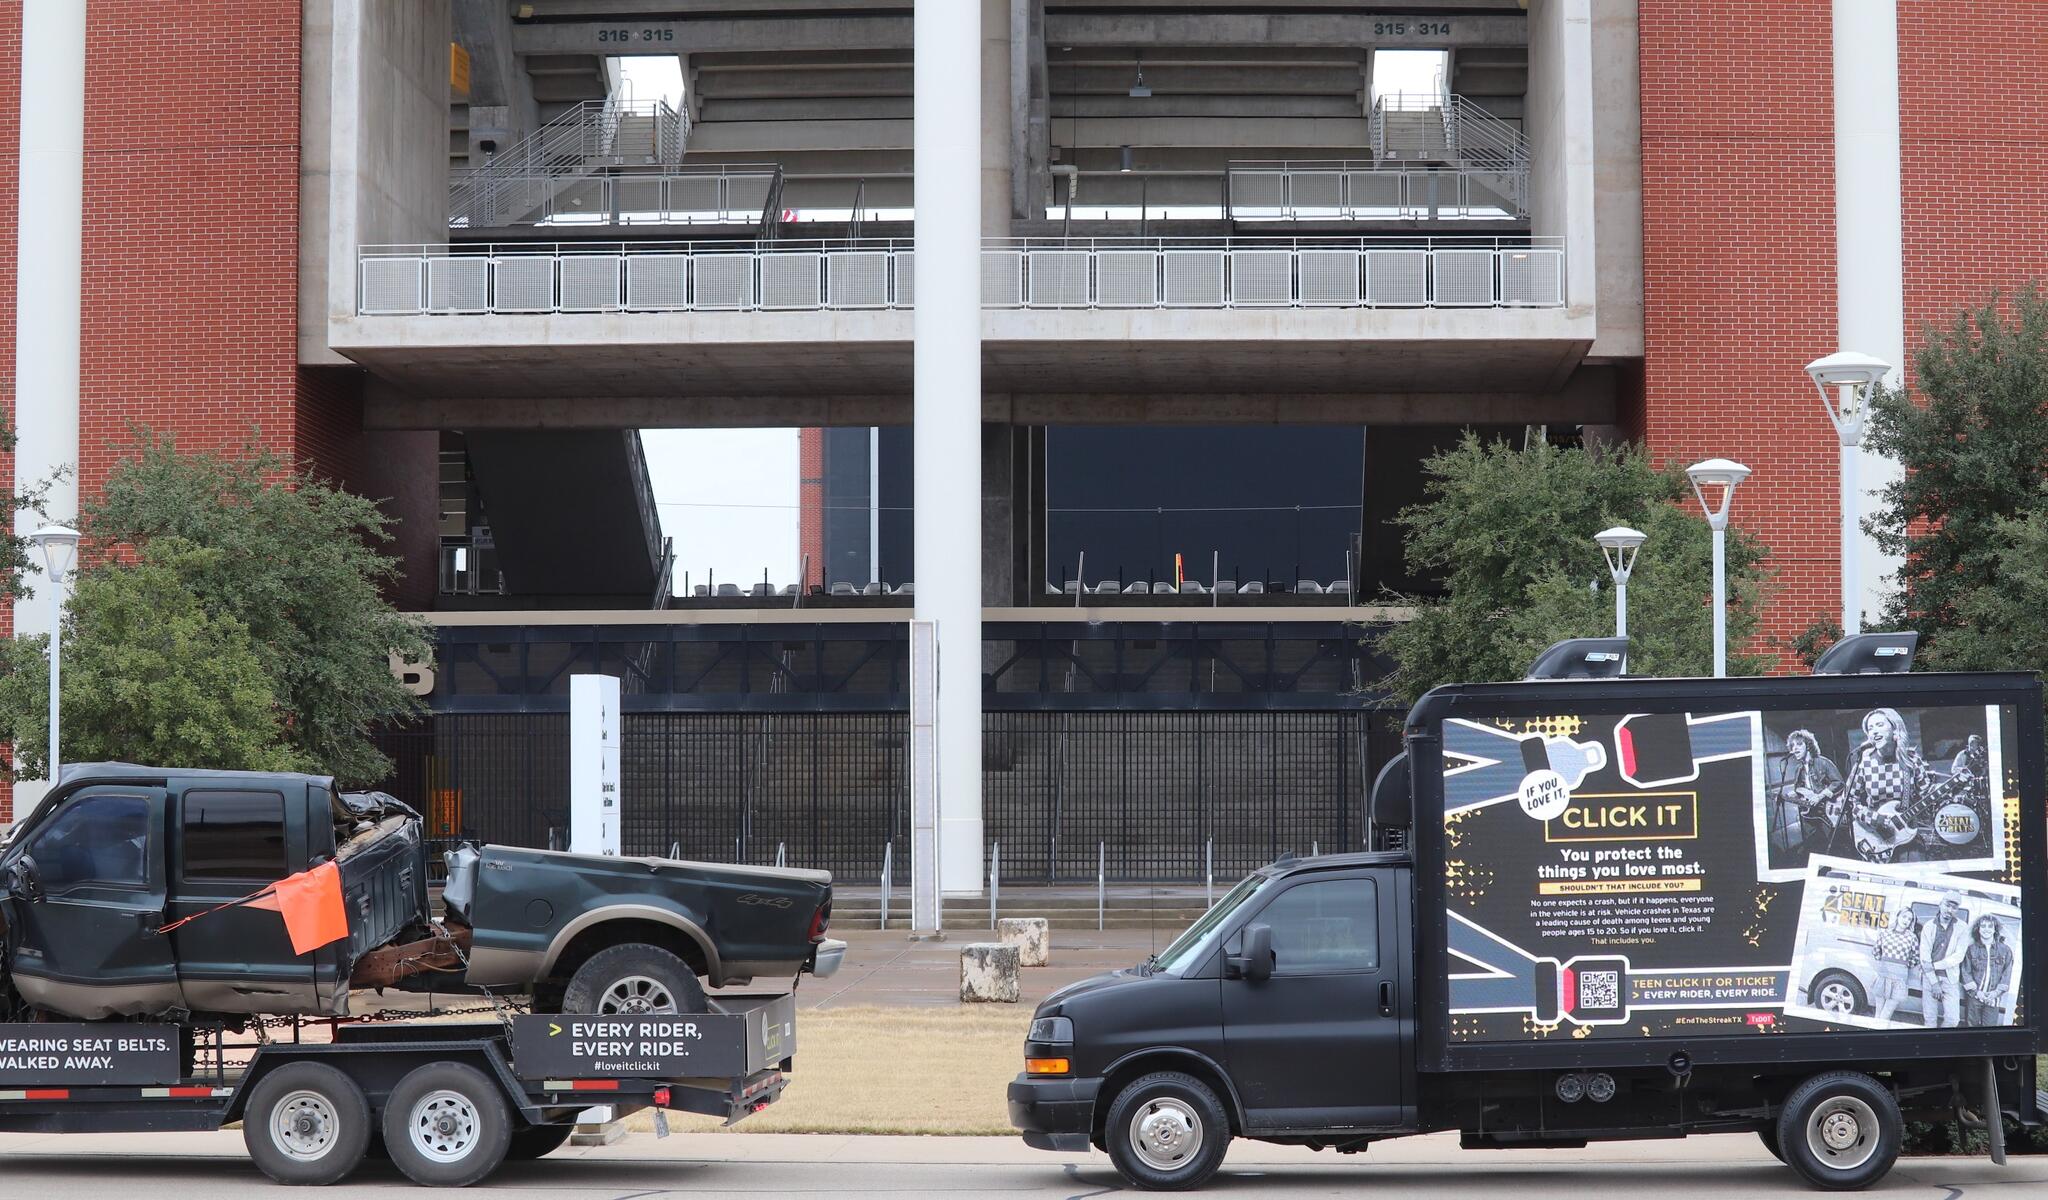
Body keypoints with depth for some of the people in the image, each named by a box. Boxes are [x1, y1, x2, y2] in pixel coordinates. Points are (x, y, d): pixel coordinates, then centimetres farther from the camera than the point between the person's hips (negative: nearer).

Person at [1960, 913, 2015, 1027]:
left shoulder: (2005, 950, 3)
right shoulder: (1971, 949, 3)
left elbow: (2006, 974, 2)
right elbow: (1966, 972, 0)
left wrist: (1997, 992, -9)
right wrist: (1975, 991, -10)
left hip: (1993, 998, -1)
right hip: (1974, 996, 1)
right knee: (1971, 1025, 6)